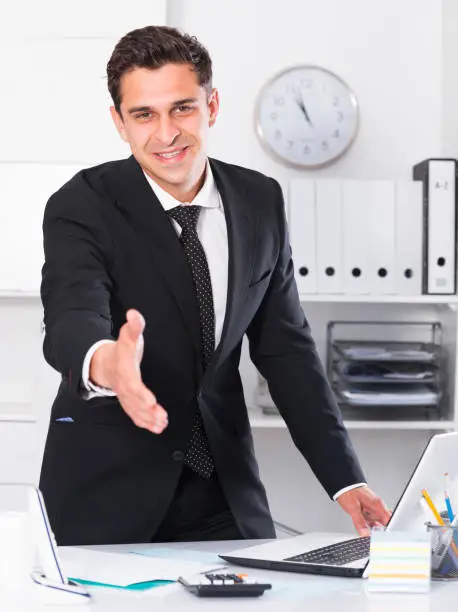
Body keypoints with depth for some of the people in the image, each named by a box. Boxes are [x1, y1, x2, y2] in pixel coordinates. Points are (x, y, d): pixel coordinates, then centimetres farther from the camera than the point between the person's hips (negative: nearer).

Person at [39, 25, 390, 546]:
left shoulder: (261, 203, -1)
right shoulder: (82, 207, -14)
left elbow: (285, 348, 4)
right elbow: (70, 319, -32)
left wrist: (345, 480, -3)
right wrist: (104, 363, -57)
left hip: (222, 490, 3)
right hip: (106, 491, -3)